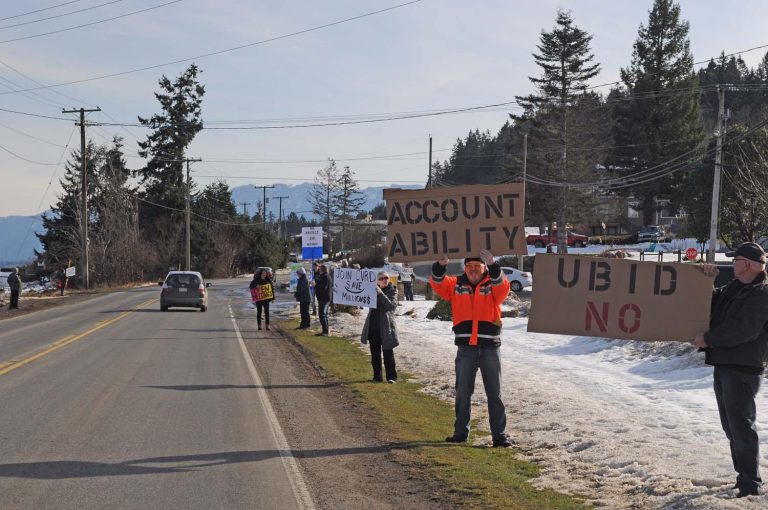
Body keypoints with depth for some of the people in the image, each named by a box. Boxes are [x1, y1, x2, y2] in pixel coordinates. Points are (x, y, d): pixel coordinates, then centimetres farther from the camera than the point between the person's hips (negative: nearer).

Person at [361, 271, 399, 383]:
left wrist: (381, 294, -26)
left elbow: (392, 306, -17)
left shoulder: (392, 291, -4)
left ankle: (391, 377, 4)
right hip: (373, 327, 4)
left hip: (386, 327, -4)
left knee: (388, 353, -2)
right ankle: (377, 376, 18)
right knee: (375, 354, 10)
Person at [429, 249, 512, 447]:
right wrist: (441, 266, -29)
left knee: (494, 393, 3)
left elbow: (503, 286, -20)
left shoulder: (493, 284, 2)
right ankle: (460, 432, 21)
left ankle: (499, 435, 7)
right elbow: (437, 284, -9)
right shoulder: (455, 285, 7)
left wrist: (493, 266, -37)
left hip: (490, 347, -1)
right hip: (465, 348, 2)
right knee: (462, 392, 10)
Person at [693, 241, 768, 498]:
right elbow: (711, 303, 27)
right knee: (731, 426, 16)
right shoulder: (734, 287, 15)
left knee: (742, 427, -9)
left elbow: (742, 330, -23)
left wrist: (708, 339, -15)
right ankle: (745, 478, 26)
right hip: (724, 364, 10)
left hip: (742, 369, -10)